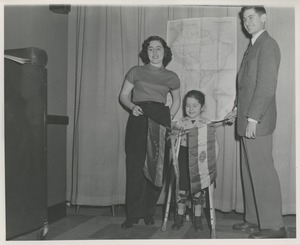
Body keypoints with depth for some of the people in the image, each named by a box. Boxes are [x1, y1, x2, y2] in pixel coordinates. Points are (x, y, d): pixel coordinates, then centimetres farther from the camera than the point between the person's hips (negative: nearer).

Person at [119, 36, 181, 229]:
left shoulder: (171, 77, 14)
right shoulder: (136, 72, 11)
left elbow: (177, 100, 25)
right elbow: (123, 95, 12)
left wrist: (169, 119, 11)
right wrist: (132, 106, -8)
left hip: (161, 120, 1)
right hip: (138, 120, -1)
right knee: (135, 167, -6)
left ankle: (149, 212, 9)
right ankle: (133, 214, 1)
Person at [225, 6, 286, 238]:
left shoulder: (267, 45, -10)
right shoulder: (254, 46, 19)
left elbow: (267, 86, -18)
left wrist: (253, 118, -20)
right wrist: (237, 110, 18)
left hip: (257, 122, -9)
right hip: (248, 119, 9)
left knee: (262, 172, -5)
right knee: (250, 172, 13)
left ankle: (274, 225, 4)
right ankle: (254, 219, 22)